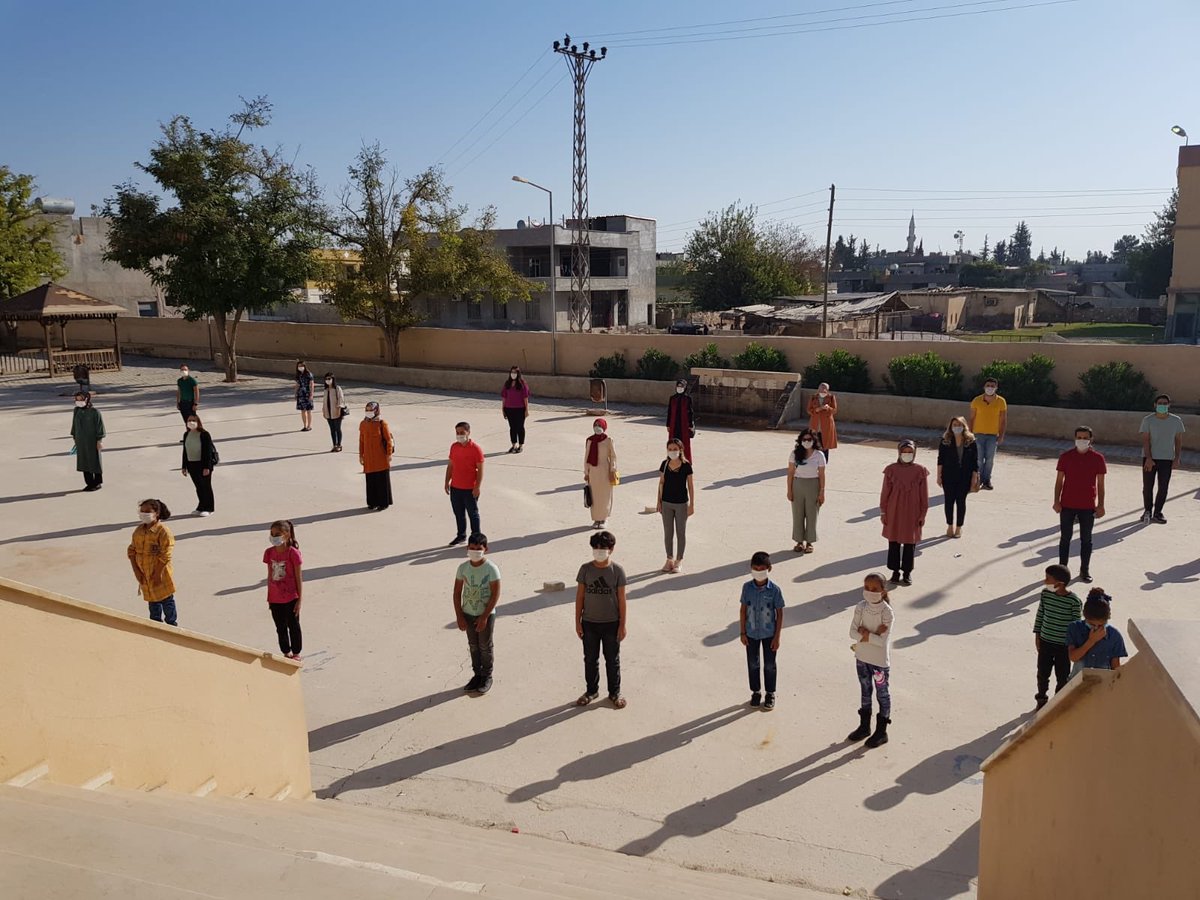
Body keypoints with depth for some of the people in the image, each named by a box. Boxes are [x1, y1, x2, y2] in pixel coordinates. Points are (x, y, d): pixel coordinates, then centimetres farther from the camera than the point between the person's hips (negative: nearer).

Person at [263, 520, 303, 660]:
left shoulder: (293, 553, -15)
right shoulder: (269, 552, 0)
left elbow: (299, 578, -10)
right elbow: (270, 576, 9)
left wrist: (299, 600, -10)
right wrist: (269, 597, 12)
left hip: (290, 598, -5)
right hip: (275, 599, 5)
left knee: (293, 626, 9)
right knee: (280, 628, 15)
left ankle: (296, 653, 24)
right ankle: (286, 653, 29)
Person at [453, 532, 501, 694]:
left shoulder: (491, 569, -17)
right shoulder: (463, 568, -6)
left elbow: (496, 594, -15)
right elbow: (457, 592, 1)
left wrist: (484, 617, -17)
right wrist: (459, 616, -4)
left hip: (486, 614, -4)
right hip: (468, 614, 4)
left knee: (485, 647, 8)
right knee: (473, 646, 15)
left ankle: (487, 677, 24)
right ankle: (477, 675, 29)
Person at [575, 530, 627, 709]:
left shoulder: (617, 571, -10)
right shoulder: (585, 569, -7)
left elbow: (621, 599, -5)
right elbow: (579, 596, -1)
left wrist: (622, 625, -5)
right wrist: (578, 622, -2)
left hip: (611, 623, -1)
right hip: (589, 623, 2)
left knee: (612, 660, 12)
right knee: (590, 659, 15)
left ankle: (615, 693, 29)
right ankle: (591, 690, 33)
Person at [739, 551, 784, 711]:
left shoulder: (774, 589, -17)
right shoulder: (747, 587, -11)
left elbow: (780, 614, -9)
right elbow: (743, 610, -1)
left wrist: (777, 637, -9)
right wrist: (743, 633, -1)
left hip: (769, 633, -2)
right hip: (751, 633, 2)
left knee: (769, 665, 12)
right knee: (753, 664, 15)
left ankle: (770, 694, 30)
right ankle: (756, 692, 34)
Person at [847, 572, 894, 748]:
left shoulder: (887, 613, -21)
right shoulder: (861, 607, -6)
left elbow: (882, 641, -24)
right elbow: (853, 632, -10)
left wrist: (864, 633, -18)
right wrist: (871, 636, -22)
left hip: (880, 661, -5)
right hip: (862, 658, 5)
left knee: (883, 694, 11)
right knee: (865, 692, 20)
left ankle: (881, 732, 24)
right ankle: (864, 726, 35)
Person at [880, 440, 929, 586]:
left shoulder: (920, 471, -6)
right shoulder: (891, 470, -6)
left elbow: (924, 495, -1)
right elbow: (885, 492, 0)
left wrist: (922, 515, 0)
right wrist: (883, 512, 1)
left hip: (912, 513, 0)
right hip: (894, 513, 1)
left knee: (910, 543, 7)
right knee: (893, 542, 9)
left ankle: (907, 571, 21)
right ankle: (895, 570, 22)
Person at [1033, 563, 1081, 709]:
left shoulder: (1074, 601, -21)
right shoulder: (1045, 594, -9)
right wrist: (1037, 634, 8)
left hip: (1064, 645, -3)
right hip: (1045, 642, 3)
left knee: (1062, 677, 13)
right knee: (1042, 673, 16)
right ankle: (1041, 699, 38)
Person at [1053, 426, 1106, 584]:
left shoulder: (1098, 458, -2)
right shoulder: (1066, 457, -2)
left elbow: (1100, 483, 1)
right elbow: (1059, 480, 2)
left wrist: (1101, 505, -1)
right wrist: (1057, 501, -3)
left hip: (1088, 506, 0)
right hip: (1067, 505, 0)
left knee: (1086, 539, 9)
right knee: (1065, 538, 7)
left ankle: (1085, 570, 19)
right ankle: (1062, 568, 17)